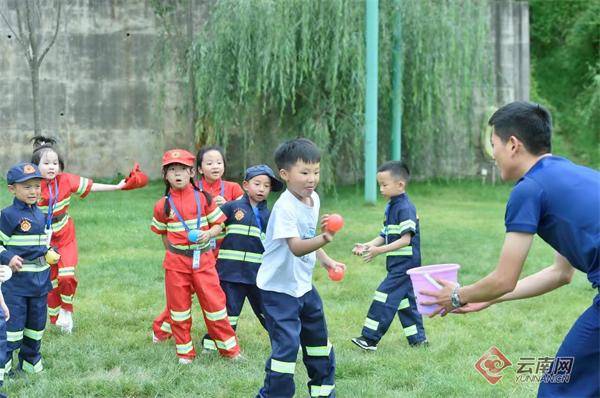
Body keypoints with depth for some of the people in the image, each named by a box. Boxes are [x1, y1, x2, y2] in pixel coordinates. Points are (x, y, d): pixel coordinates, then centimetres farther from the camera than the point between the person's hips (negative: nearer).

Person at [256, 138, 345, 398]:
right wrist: (322, 239, -50)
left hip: (303, 284, 9)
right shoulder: (285, 207, -25)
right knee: (287, 344, -13)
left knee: (318, 338, 20)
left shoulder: (313, 199, 3)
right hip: (278, 288, -9)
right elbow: (296, 247, -35)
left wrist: (326, 261, 7)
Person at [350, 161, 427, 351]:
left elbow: (405, 240, -22)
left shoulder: (405, 208, -17)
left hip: (404, 264, -10)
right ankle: (418, 338, 21)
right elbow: (385, 236, 15)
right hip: (398, 264, 10)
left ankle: (370, 338, -9)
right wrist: (367, 246, 0)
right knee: (405, 300, 14)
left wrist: (379, 250, -26)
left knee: (385, 297, -10)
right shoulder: (391, 207, 12)